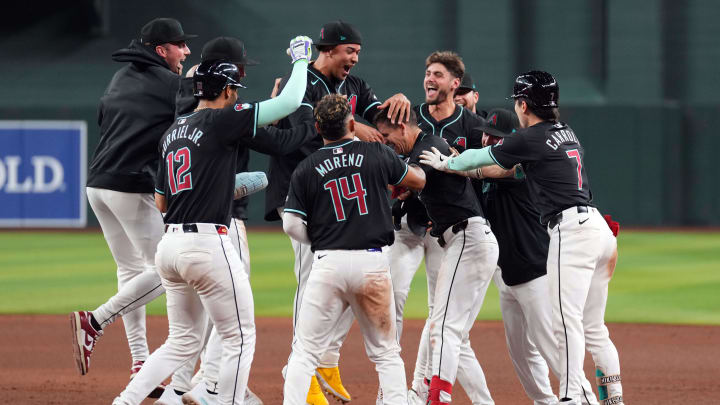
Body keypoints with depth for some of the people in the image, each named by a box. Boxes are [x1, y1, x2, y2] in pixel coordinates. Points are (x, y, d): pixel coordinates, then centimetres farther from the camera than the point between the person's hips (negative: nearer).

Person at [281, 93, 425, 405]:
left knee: (305, 351, 4)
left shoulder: (306, 169, 2)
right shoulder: (376, 154, 4)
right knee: (386, 353, 10)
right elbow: (418, 180, 18)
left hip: (328, 263, -1)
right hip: (373, 262, 1)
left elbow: (291, 225, -1)